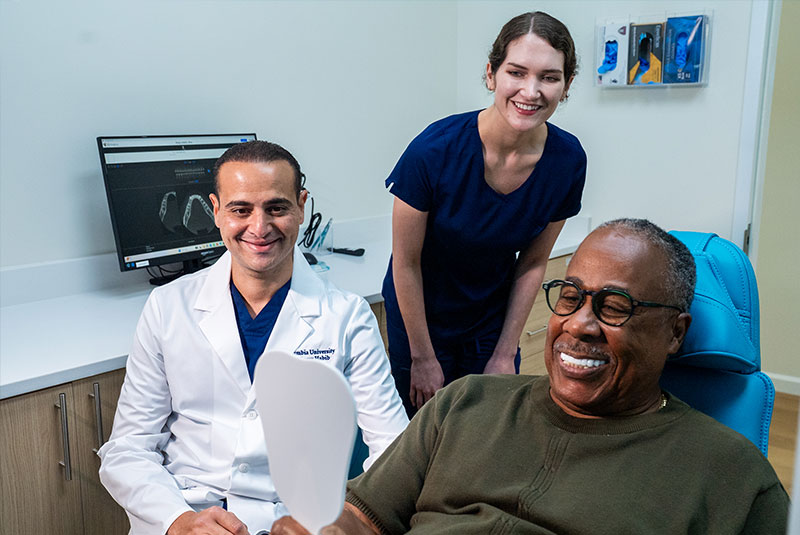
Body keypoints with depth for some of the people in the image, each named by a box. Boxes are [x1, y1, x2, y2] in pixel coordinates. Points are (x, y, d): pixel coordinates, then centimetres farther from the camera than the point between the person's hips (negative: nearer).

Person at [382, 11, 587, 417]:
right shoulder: (434, 150, -26)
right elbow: (406, 262, -16)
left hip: (494, 319, 3)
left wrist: (505, 355, -1)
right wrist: (423, 358, -8)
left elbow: (533, 262, -3)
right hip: (421, 315, -2)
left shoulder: (567, 160, -15)